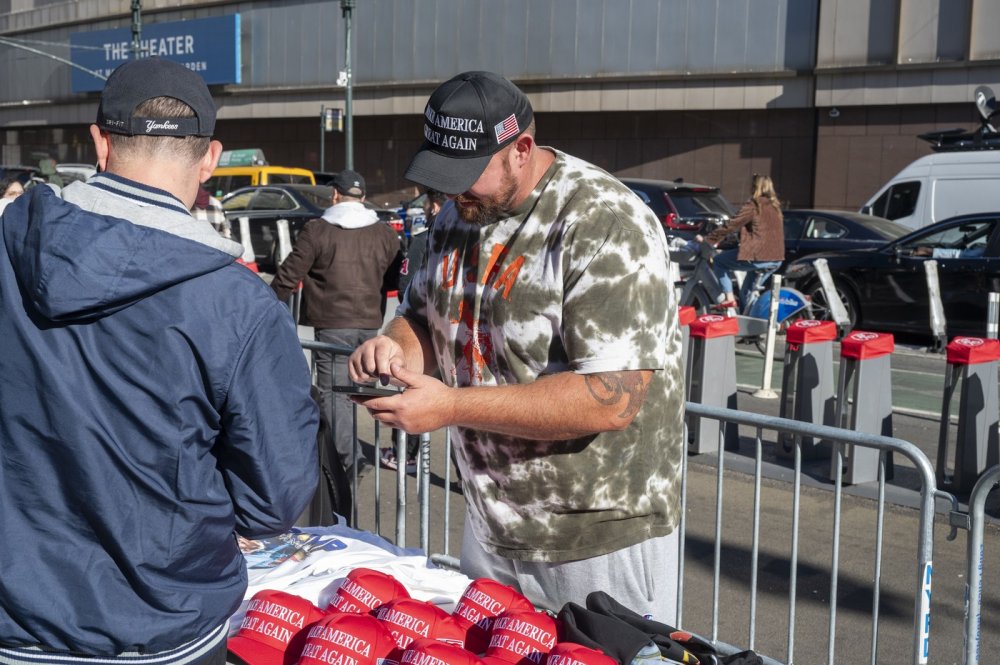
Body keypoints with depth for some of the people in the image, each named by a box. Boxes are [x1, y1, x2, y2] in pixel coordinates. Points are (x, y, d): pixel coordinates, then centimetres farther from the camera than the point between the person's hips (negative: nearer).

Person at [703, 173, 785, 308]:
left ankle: (728, 297, -2)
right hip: (776, 259, 8)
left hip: (758, 258, -8)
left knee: (719, 261, 8)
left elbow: (731, 225, -8)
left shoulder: (753, 206, -8)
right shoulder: (775, 206, 15)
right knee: (746, 293, 23)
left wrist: (708, 239, -1)